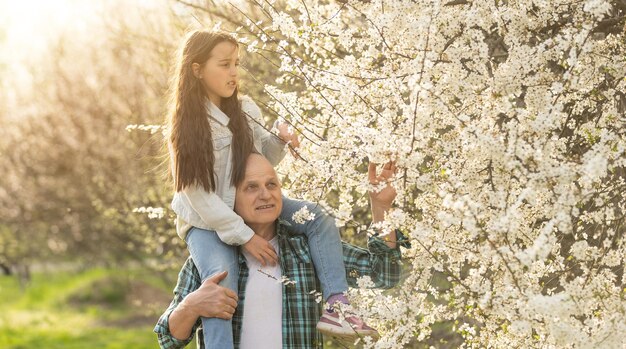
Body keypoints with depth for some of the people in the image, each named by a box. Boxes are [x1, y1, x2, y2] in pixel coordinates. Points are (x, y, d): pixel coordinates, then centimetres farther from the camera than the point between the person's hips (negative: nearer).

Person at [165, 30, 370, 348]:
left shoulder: (245, 111, -2)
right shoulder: (185, 128, -17)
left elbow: (263, 161, 11)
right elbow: (199, 195, -19)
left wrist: (279, 141, -13)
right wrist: (244, 237, -23)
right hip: (205, 221, -5)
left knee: (315, 217, -13)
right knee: (222, 278, -31)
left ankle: (336, 302, -21)